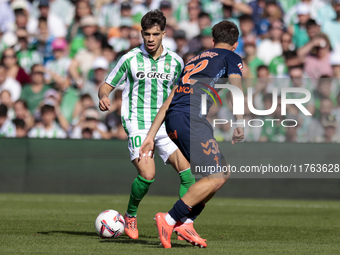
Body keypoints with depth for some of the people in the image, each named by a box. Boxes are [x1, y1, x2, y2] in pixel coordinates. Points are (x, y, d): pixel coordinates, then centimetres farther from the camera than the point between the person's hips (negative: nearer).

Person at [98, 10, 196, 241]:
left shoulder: (175, 61, 7)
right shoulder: (130, 59, -1)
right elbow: (106, 86, 5)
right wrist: (104, 97, -18)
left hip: (165, 125, 4)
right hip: (138, 124, -4)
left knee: (187, 171, -13)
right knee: (147, 174, -20)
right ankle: (131, 216, 6)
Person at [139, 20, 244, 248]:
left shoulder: (195, 60, 31)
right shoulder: (231, 58, 14)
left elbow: (169, 101, 28)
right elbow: (236, 88, -5)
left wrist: (151, 136, 27)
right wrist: (240, 125, -12)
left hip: (172, 120, 8)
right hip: (191, 118, -8)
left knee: (223, 172, 14)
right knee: (217, 177, -8)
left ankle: (185, 223, 7)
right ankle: (170, 219, -14)